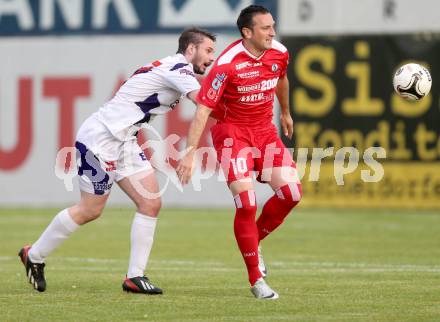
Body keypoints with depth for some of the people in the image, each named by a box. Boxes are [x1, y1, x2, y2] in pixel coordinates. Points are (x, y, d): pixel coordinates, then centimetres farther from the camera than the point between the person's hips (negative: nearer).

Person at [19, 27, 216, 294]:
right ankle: (34, 256, 20)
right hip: (100, 138, -10)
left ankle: (136, 276, 2)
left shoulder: (175, 69, 13)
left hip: (123, 141, 10)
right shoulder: (178, 69, -16)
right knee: (90, 210, 1)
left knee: (151, 203, -1)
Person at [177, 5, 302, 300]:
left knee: (291, 191, -10)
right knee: (247, 203, -16)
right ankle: (257, 280, -3)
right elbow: (203, 109, -23)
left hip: (265, 129, 6)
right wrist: (190, 152, -27)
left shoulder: (279, 54, -4)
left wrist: (286, 113, 35)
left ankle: (255, 240, 18)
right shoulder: (227, 64, -22)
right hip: (231, 130, -6)